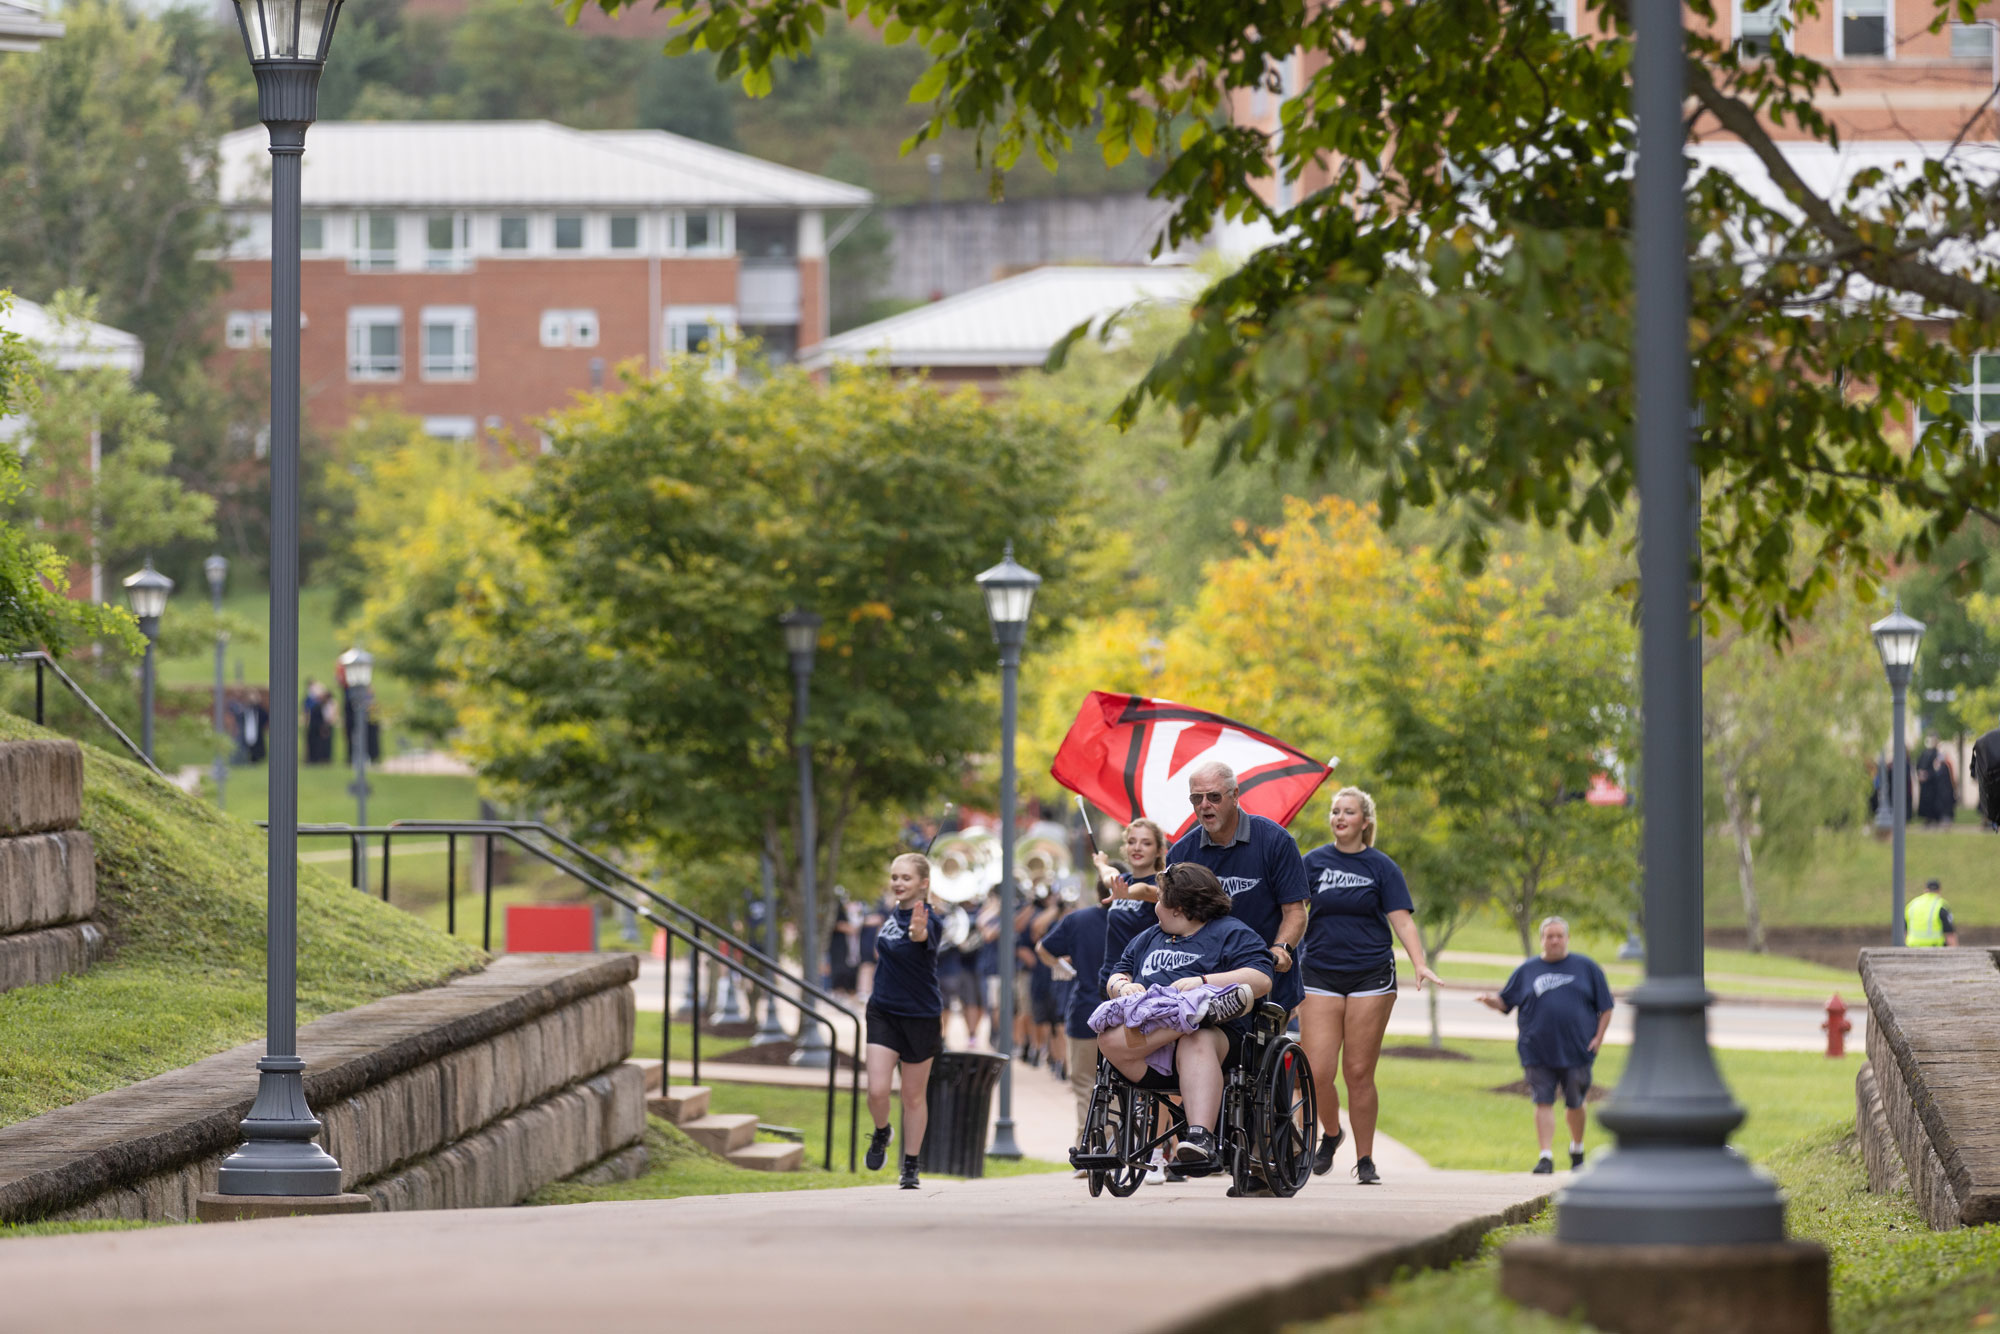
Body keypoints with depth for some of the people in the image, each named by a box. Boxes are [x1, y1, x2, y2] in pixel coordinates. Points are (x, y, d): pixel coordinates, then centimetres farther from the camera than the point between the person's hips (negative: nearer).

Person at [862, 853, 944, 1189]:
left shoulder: (925, 919, -21)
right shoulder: (893, 912, -1)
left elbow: (922, 936, -49)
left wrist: (919, 933, -68)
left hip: (920, 1016, -4)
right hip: (883, 1011, 4)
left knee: (913, 1096, 8)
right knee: (877, 1091, -8)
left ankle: (911, 1167, 21)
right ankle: (881, 1134, 24)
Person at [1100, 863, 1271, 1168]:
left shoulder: (1232, 933, 13)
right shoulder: (1149, 938, 35)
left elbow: (1261, 981, -2)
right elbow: (1116, 977, 30)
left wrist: (1203, 982, -13)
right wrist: (1123, 986, 4)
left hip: (1220, 1038, -4)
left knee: (1196, 1044, -41)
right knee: (1110, 1040, -31)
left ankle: (1201, 1135, -55)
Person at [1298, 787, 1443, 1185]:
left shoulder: (1381, 867, 4)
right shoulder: (1313, 862, 9)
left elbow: (1401, 919, -2)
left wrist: (1419, 963, -17)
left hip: (1371, 975, -1)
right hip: (1320, 975, 1)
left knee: (1359, 1073, -2)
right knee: (1317, 1073, -9)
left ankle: (1365, 1160, 10)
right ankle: (1331, 1134, 20)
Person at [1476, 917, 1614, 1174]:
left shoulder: (1586, 967, 7)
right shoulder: (1527, 971, 11)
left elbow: (1605, 1007, 9)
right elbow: (1506, 1003, 12)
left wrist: (1598, 1037, -2)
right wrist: (1491, 1001, -11)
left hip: (1577, 1052, -1)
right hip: (1538, 1054, 1)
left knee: (1574, 1103, 8)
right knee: (1543, 1103, -7)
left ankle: (1577, 1149, 31)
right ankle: (1546, 1157, -7)